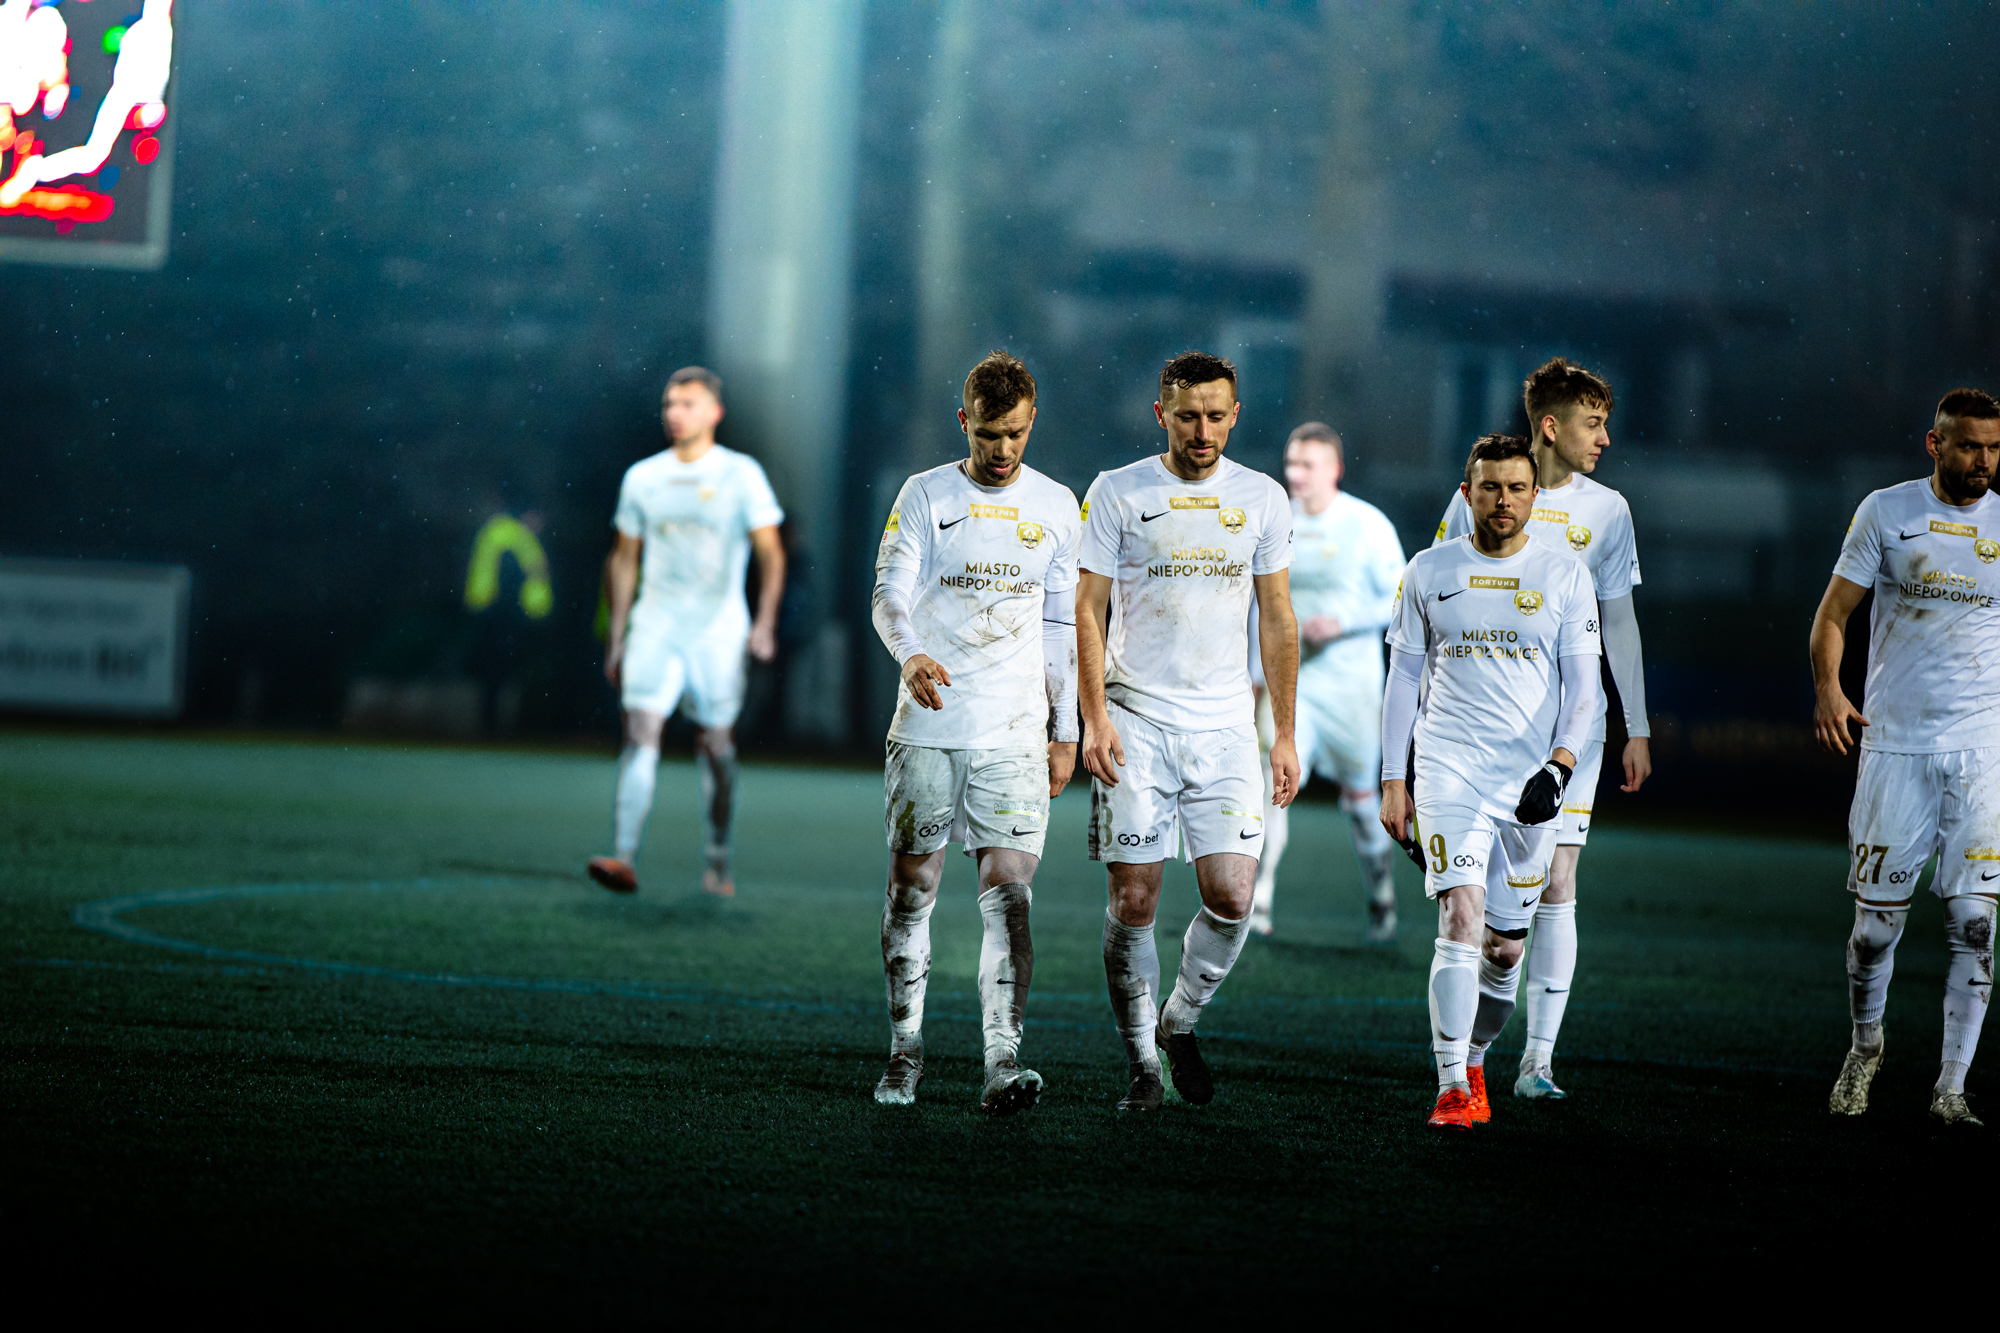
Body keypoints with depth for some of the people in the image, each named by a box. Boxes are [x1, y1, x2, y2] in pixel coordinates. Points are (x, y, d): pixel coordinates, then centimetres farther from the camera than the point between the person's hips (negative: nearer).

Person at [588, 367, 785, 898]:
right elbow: (624, 559, 17)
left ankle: (716, 866, 17)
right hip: (655, 625, 2)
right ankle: (624, 859, -23)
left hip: (719, 630, -1)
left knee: (716, 744, 4)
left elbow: (770, 551, -2)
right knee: (641, 733, -14)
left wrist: (765, 621, -14)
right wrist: (616, 635, 14)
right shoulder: (641, 477, 9)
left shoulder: (741, 474, 0)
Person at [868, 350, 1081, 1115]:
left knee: (1009, 893, -9)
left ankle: (1002, 1061, -15)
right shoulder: (926, 496, 2)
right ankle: (906, 1050, 16)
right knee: (911, 887, 4)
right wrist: (910, 653, -30)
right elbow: (890, 592, -8)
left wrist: (1064, 732, 14)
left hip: (1015, 735, 1)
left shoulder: (1056, 507, 9)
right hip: (927, 727, -1)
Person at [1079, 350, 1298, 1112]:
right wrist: (1094, 720, -11)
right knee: (1134, 899, -4)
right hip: (1136, 716, -2)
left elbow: (1277, 622, 12)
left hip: (1224, 724, 2)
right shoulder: (1118, 494, -1)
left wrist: (1284, 735, 9)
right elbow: (1086, 612, -1)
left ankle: (1181, 1022, 19)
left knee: (1231, 896, -7)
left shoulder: (1261, 499, 7)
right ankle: (1142, 1062, 10)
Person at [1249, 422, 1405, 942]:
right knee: (1275, 781, -17)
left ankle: (1383, 903, 30)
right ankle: (1258, 902, -19)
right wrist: (1256, 670, 14)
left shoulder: (1369, 525, -8)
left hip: (1349, 681, -2)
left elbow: (1399, 602, -7)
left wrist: (1342, 621, -20)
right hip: (1288, 680, 2)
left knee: (1359, 796, 10)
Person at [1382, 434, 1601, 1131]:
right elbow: (1403, 677, 11)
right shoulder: (1429, 572, 6)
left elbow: (1583, 686, 2)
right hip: (1449, 767, -1)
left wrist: (1559, 765, -14)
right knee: (1462, 916, -18)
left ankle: (1468, 1058, 31)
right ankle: (1455, 1091, -19)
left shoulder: (1565, 576, 4)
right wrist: (1392, 781, 7)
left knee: (1504, 945, 7)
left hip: (1533, 778, 1)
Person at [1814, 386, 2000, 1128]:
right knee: (1877, 921, 3)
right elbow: (1833, 612, 3)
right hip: (1896, 742, -1)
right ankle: (1865, 1044, 29)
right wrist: (1827, 689, -12)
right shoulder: (1887, 512, 1)